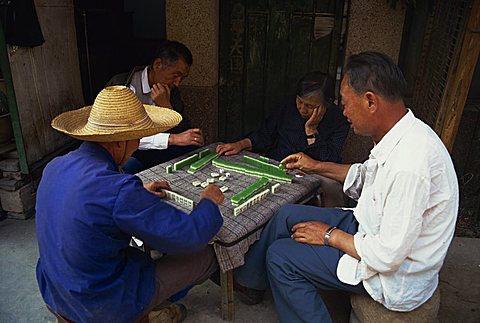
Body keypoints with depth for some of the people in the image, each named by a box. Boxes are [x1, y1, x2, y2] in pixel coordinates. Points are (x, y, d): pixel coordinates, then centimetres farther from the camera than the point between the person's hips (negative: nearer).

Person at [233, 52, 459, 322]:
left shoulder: (409, 163, -35)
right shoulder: (401, 136, -4)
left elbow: (388, 256, -29)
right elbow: (367, 176, 16)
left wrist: (329, 236, -15)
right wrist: (318, 167, 14)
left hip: (395, 275, -8)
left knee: (280, 256, -7)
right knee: (287, 215, 8)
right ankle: (250, 281, 26)